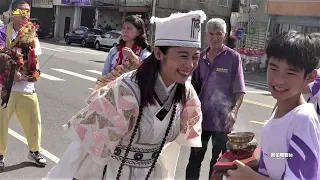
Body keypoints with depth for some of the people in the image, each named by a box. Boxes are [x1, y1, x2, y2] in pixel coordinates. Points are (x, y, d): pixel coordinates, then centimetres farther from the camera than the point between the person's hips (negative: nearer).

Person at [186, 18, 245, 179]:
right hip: (201, 116, 4)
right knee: (194, 158, 13)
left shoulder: (233, 57, -8)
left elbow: (239, 90, -9)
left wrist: (234, 111, -22)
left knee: (217, 161, 12)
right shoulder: (201, 57, 3)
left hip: (222, 119, -3)